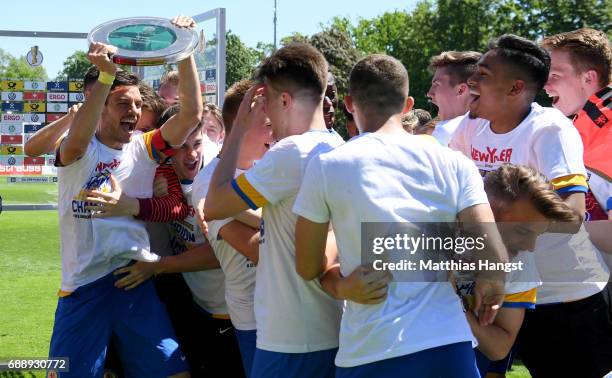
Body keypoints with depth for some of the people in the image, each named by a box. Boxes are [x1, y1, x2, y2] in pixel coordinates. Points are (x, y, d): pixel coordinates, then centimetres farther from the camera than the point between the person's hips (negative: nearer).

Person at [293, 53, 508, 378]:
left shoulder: (326, 168, -2)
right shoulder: (452, 164, 3)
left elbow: (308, 268, 6)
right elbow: (493, 258, -5)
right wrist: (488, 294, 17)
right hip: (448, 343, 2)